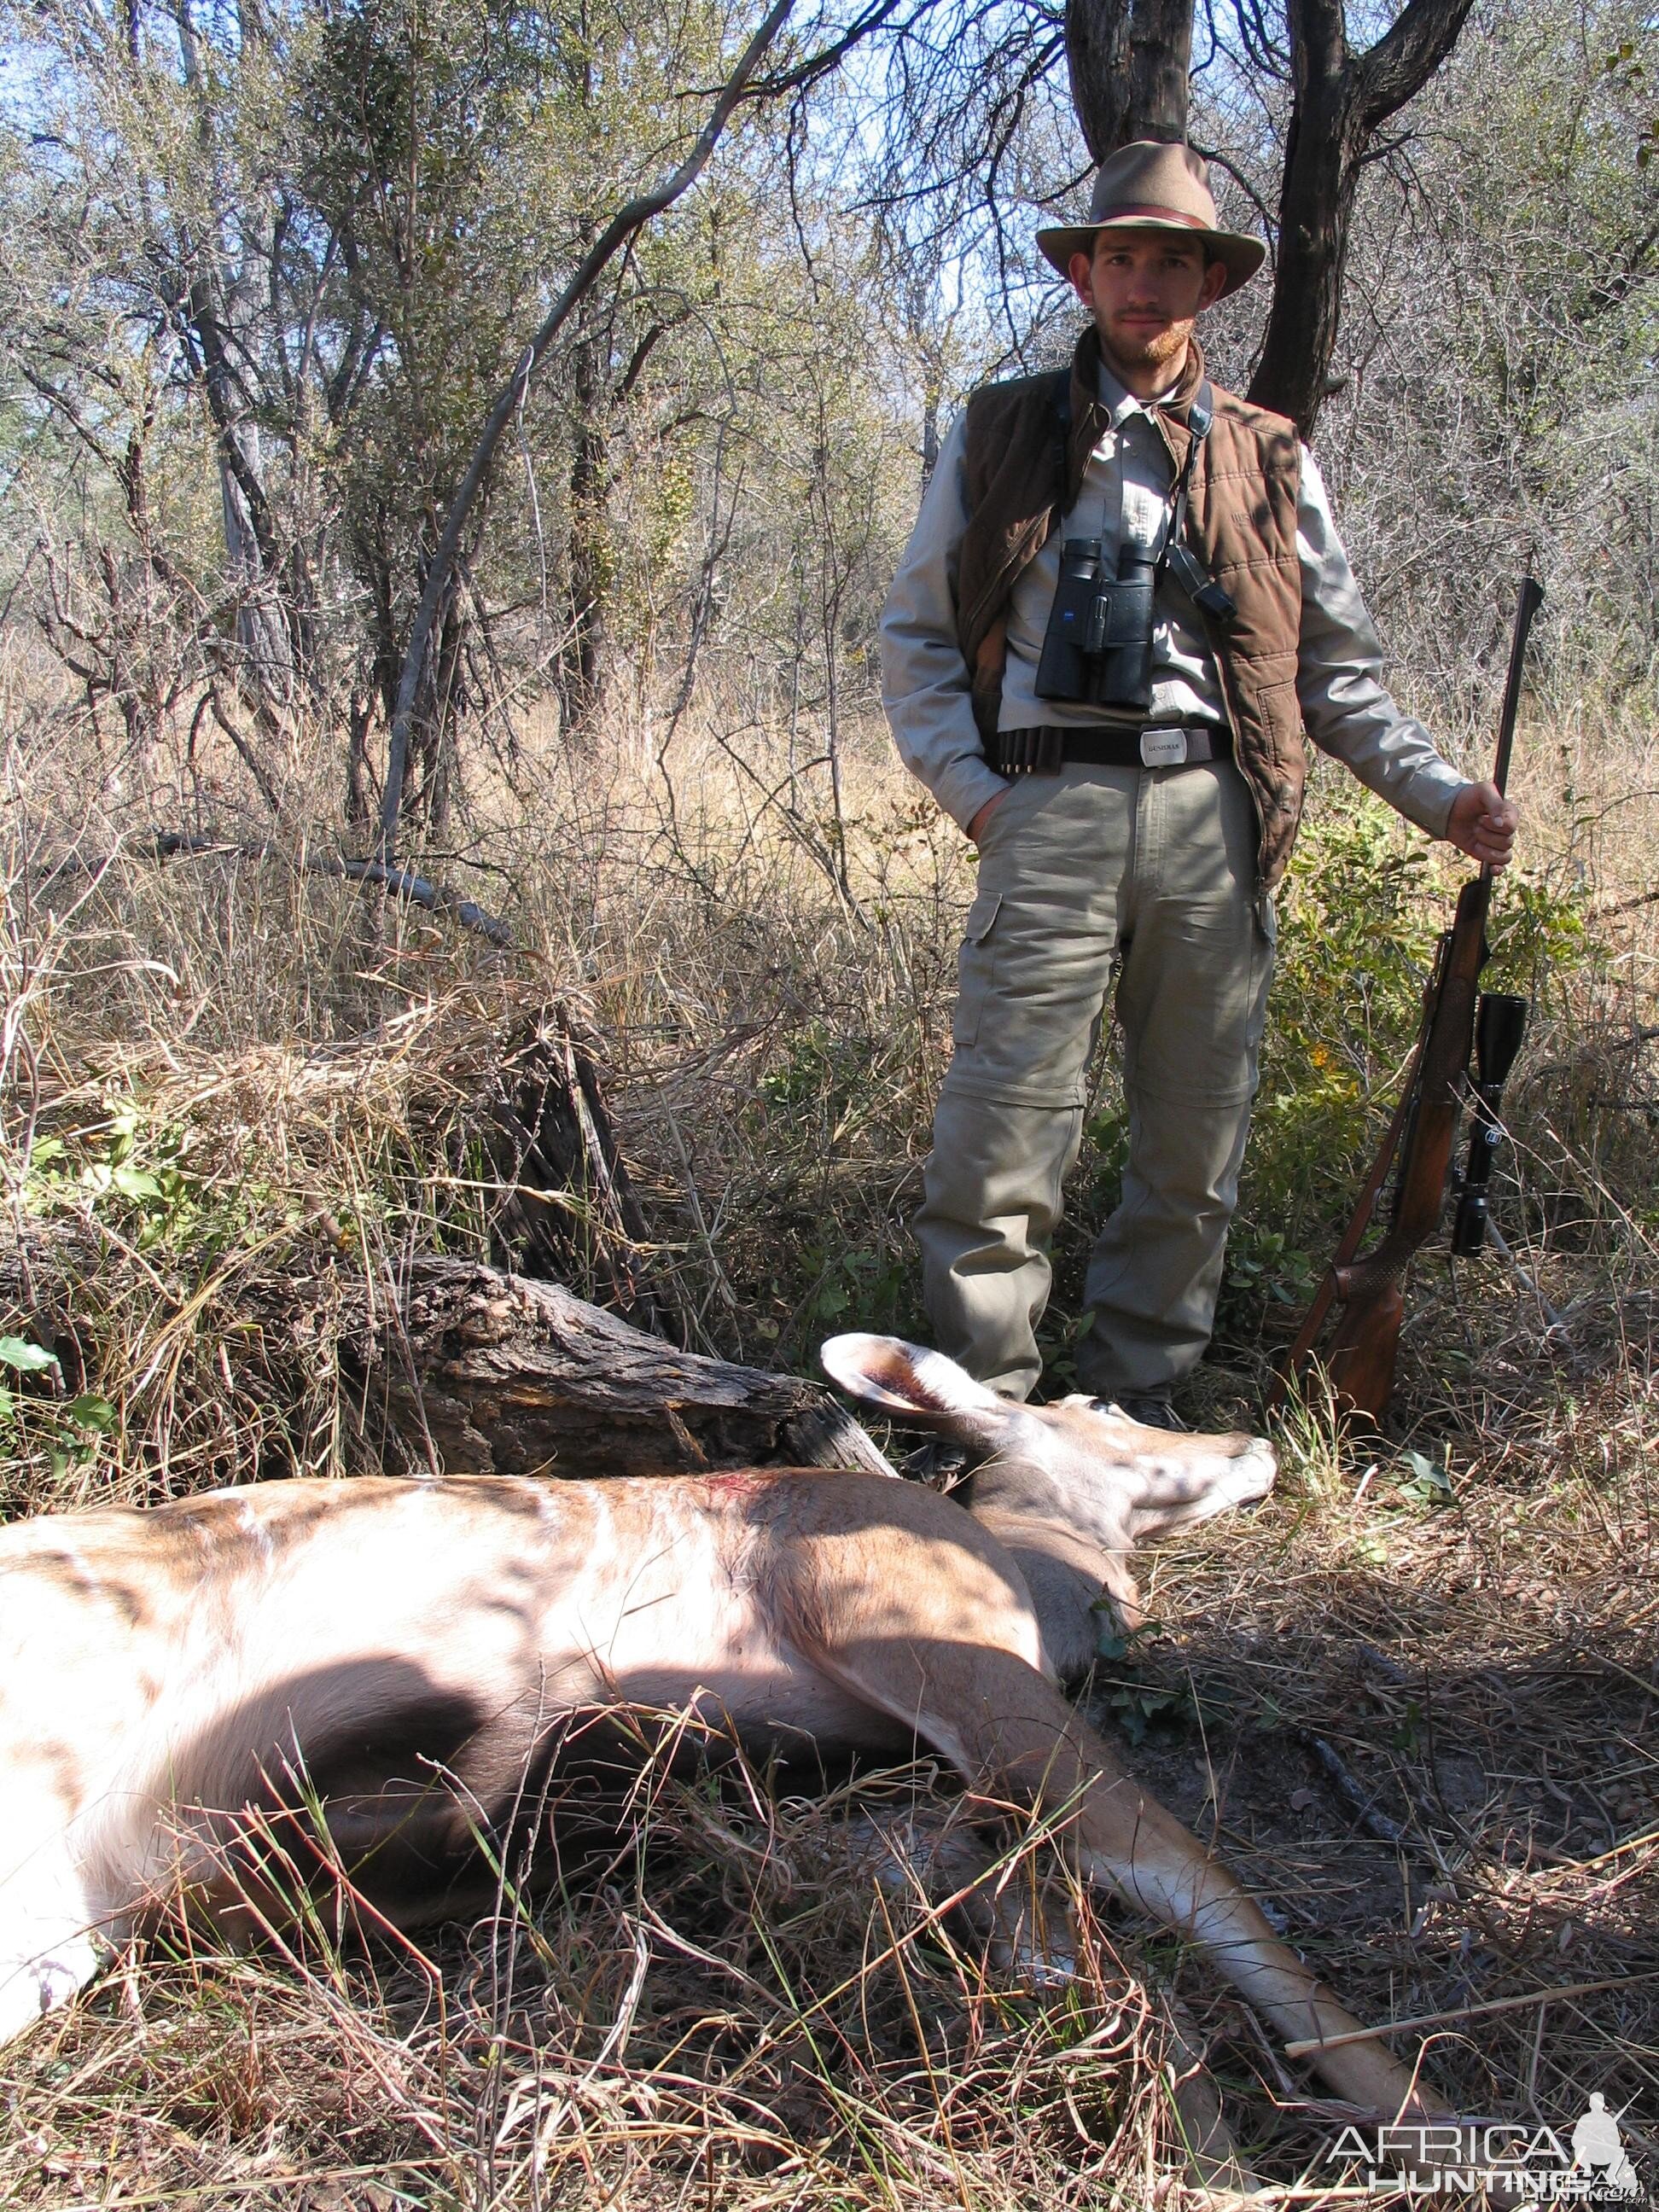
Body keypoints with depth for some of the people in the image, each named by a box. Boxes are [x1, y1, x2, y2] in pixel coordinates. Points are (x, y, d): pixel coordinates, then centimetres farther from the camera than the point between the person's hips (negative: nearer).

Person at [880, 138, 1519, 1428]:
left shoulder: (1271, 462, 20)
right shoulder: (1000, 437, 15)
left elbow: (1338, 669, 20)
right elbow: (916, 633, 13)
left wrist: (1440, 796, 8)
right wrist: (968, 784, -2)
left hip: (1217, 822, 3)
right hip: (1053, 809, -2)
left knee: (1194, 1147, 5)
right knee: (1002, 1139, -9)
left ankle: (1140, 1397, 19)